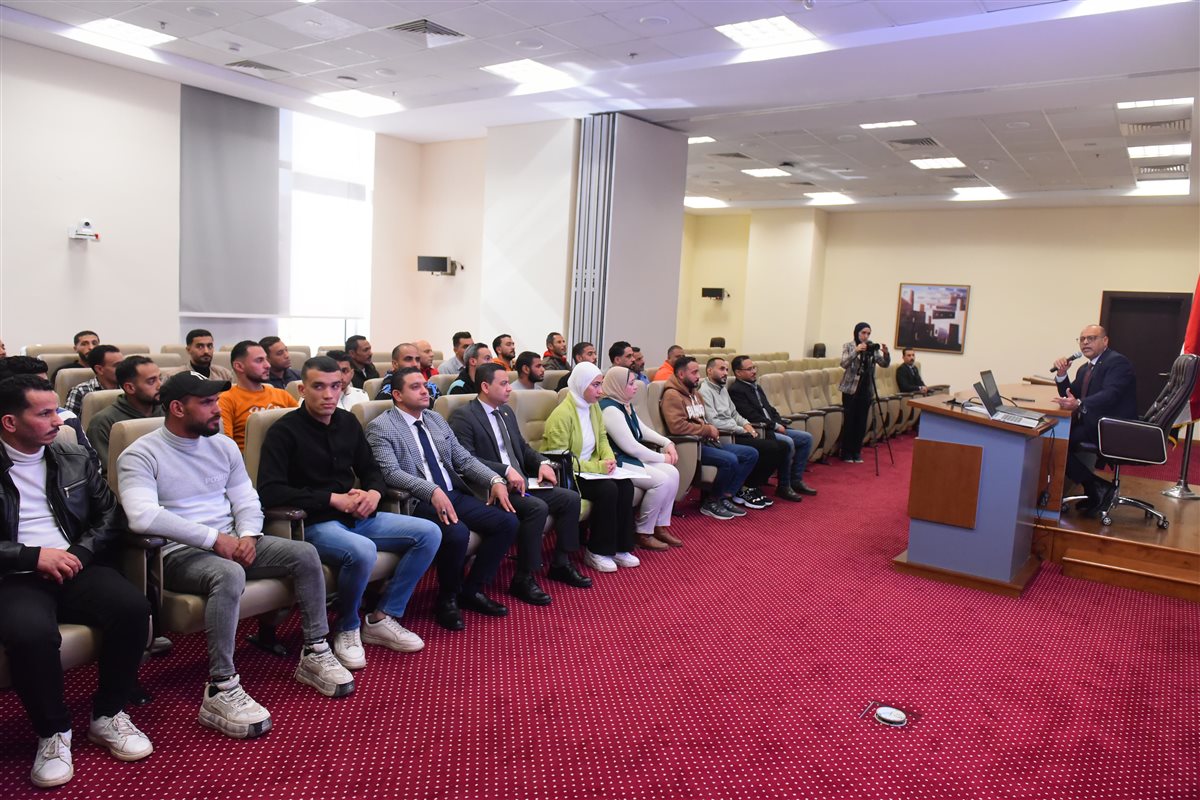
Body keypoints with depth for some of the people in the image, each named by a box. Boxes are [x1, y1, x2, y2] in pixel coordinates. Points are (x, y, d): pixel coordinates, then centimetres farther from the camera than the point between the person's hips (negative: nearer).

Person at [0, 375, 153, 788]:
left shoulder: (74, 458, 12)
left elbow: (110, 514, 12)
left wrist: (81, 551, -6)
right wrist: (33, 556, -14)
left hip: (75, 566, 3)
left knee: (132, 607, -26)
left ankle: (108, 715, -4)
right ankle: (53, 732, -9)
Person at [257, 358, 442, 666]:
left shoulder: (348, 422, 10)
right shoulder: (285, 431, -9)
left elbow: (370, 469, 19)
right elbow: (270, 491, -18)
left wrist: (374, 493, -6)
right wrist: (332, 499, -19)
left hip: (356, 517, 7)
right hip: (313, 523, -7)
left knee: (429, 533, -7)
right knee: (362, 551, -37)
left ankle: (382, 618, 1)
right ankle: (346, 628, -6)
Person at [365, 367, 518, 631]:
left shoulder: (436, 419, 17)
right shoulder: (380, 427, -4)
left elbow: (463, 458, 14)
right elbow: (390, 472, -18)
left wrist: (495, 480, -3)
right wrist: (433, 491, -33)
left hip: (455, 494, 7)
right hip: (418, 503, -7)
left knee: (507, 522, -10)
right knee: (457, 533, -34)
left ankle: (472, 590, 5)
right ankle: (447, 599, -5)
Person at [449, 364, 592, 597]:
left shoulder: (506, 411, 16)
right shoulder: (463, 416, -10)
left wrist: (543, 462, 2)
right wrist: (506, 471, -26)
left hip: (521, 482, 9)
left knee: (570, 498, -3)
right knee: (537, 508, -30)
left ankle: (561, 564, 11)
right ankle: (523, 579, -17)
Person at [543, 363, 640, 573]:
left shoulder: (594, 406, 5)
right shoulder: (562, 414, -20)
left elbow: (602, 438, 14)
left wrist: (609, 458, -9)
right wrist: (597, 467, -24)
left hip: (591, 469, 8)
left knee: (625, 485, -15)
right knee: (608, 489, -27)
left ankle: (620, 547, -4)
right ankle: (596, 552, -11)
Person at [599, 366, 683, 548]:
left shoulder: (625, 404, 11)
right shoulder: (610, 409, -21)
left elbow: (643, 430, 22)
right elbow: (630, 446, -23)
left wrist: (667, 443, 6)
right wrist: (661, 458, -13)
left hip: (630, 457, 10)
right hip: (616, 462, -10)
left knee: (672, 473, -3)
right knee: (661, 481, -21)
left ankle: (661, 526, 4)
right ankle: (643, 534, -7)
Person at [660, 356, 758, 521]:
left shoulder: (694, 393, 20)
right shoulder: (672, 395, -11)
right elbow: (677, 426, -26)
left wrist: (712, 429, 6)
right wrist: (708, 430, -14)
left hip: (706, 442, 10)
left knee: (751, 454, 0)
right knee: (730, 460, -30)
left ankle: (725, 497, -2)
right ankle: (711, 502, -9)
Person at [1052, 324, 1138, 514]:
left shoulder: (1117, 362, -9)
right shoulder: (1085, 369, 19)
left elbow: (1110, 395, -24)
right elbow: (1070, 395, 15)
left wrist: (1079, 405, -41)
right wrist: (1061, 374, -2)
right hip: (1092, 424, 9)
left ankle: (1098, 488, -8)